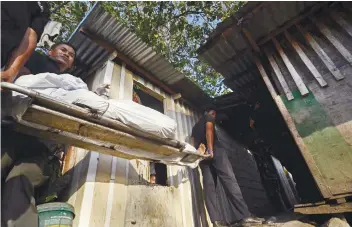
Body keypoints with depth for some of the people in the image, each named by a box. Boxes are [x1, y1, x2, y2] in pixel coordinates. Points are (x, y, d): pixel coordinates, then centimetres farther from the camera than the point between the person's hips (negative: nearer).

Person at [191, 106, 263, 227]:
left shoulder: (195, 126, 32)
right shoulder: (209, 118, 13)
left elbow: (193, 143, 21)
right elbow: (209, 131, -6)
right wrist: (211, 150, -15)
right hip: (215, 150, -6)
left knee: (209, 186, -1)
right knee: (229, 180, -12)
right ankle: (244, 216, -17)